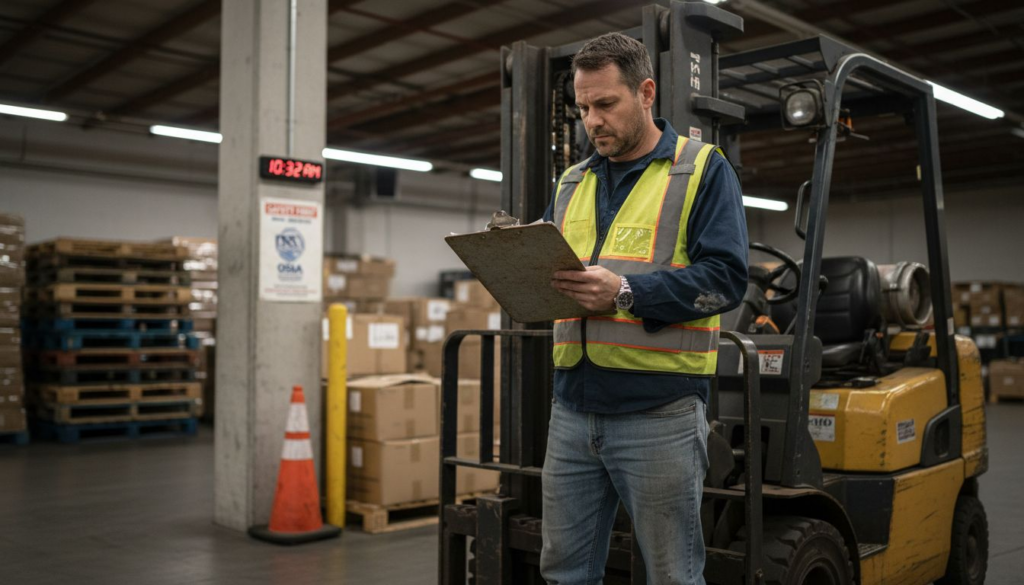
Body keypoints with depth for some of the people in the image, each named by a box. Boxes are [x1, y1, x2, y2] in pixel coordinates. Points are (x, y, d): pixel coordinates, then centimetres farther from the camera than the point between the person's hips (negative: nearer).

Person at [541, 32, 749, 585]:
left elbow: (725, 277, -11)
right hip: (572, 409, 5)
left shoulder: (703, 169, 1)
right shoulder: (572, 183, 17)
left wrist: (625, 292, -22)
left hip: (660, 411, -5)